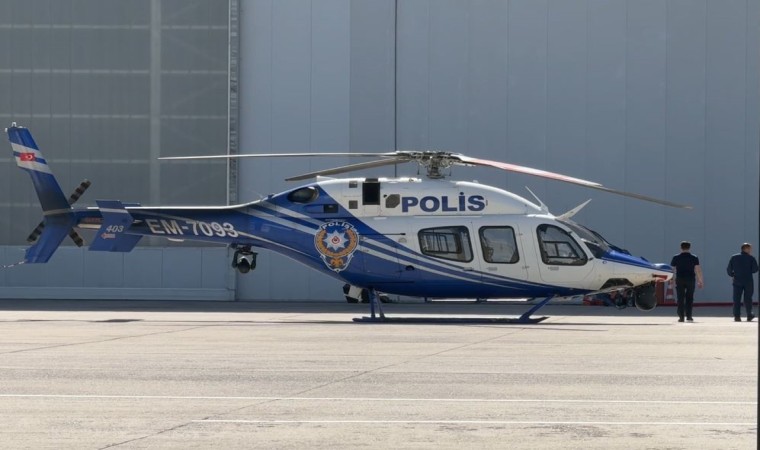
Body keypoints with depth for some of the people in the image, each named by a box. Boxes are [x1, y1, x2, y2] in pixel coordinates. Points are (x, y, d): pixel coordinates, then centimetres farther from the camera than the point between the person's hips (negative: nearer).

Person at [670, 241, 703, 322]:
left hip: (679, 280, 0)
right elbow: (698, 270, -1)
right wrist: (700, 281, 4)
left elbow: (672, 270, 4)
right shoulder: (694, 258, 2)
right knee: (689, 298, 8)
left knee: (680, 299, 2)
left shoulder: (676, 258, 3)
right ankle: (689, 316, 4)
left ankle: (681, 317, -2)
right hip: (690, 279, 0)